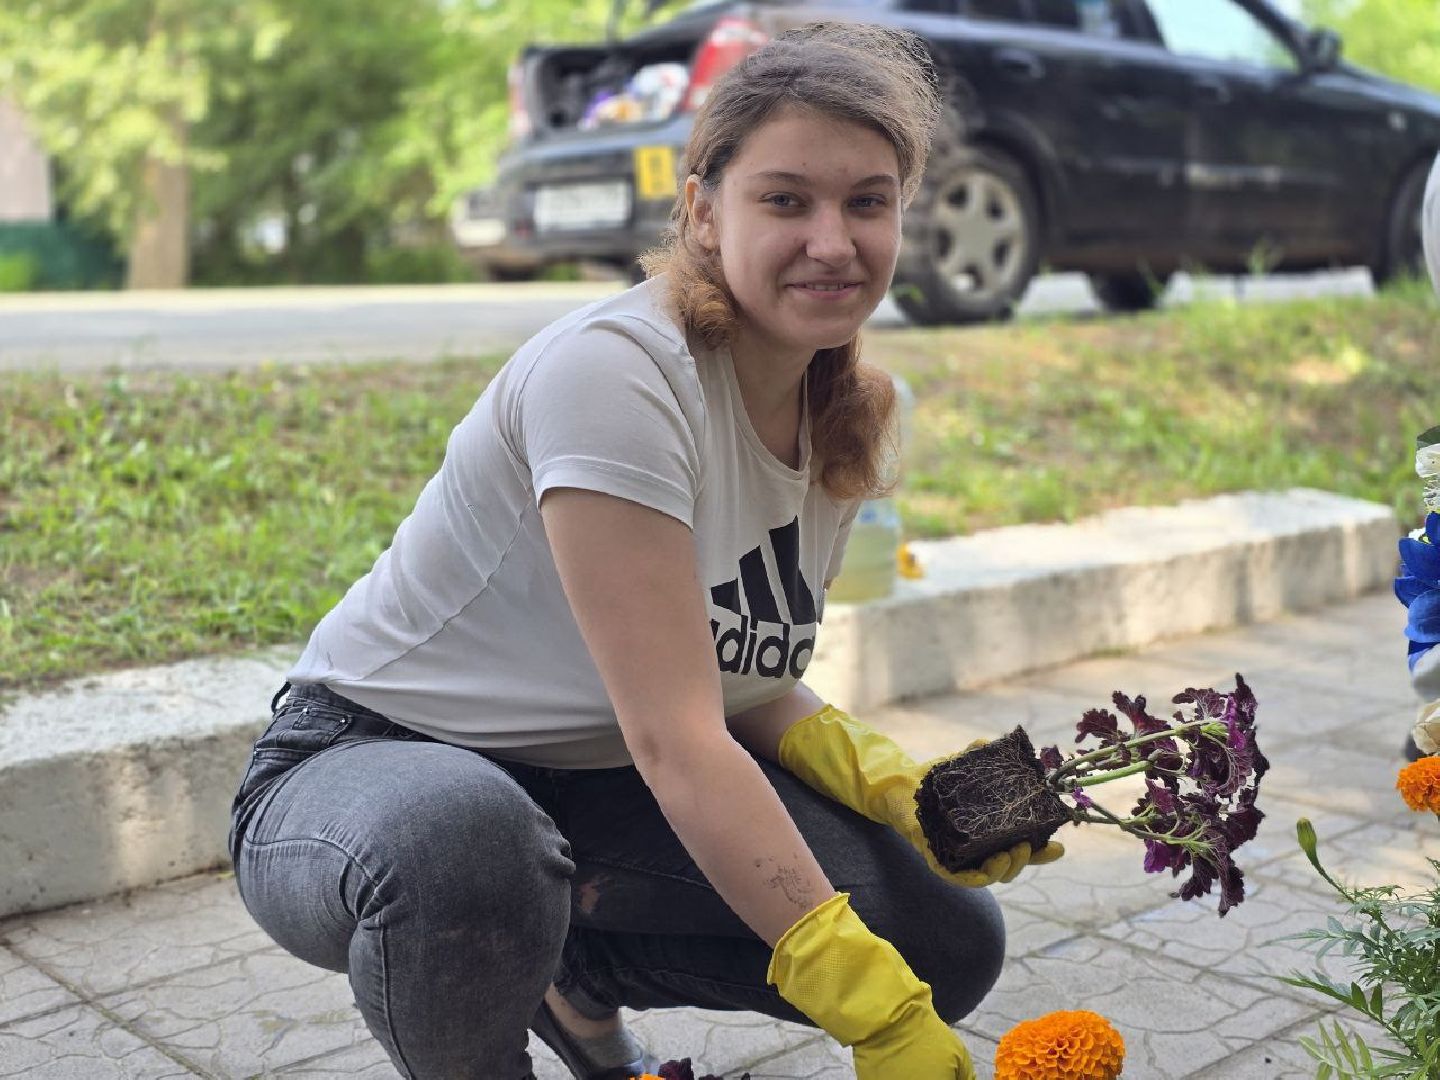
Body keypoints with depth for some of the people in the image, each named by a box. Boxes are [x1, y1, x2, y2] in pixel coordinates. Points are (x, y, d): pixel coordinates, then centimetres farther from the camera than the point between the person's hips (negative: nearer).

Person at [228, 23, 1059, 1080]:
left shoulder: (850, 419, -1)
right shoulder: (614, 373, -26)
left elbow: (743, 674, 6)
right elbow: (674, 738, -31)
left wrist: (898, 790, -12)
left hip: (596, 785, 7)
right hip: (372, 766, -6)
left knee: (950, 940, -5)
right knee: (465, 842, -42)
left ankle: (580, 977, 16)